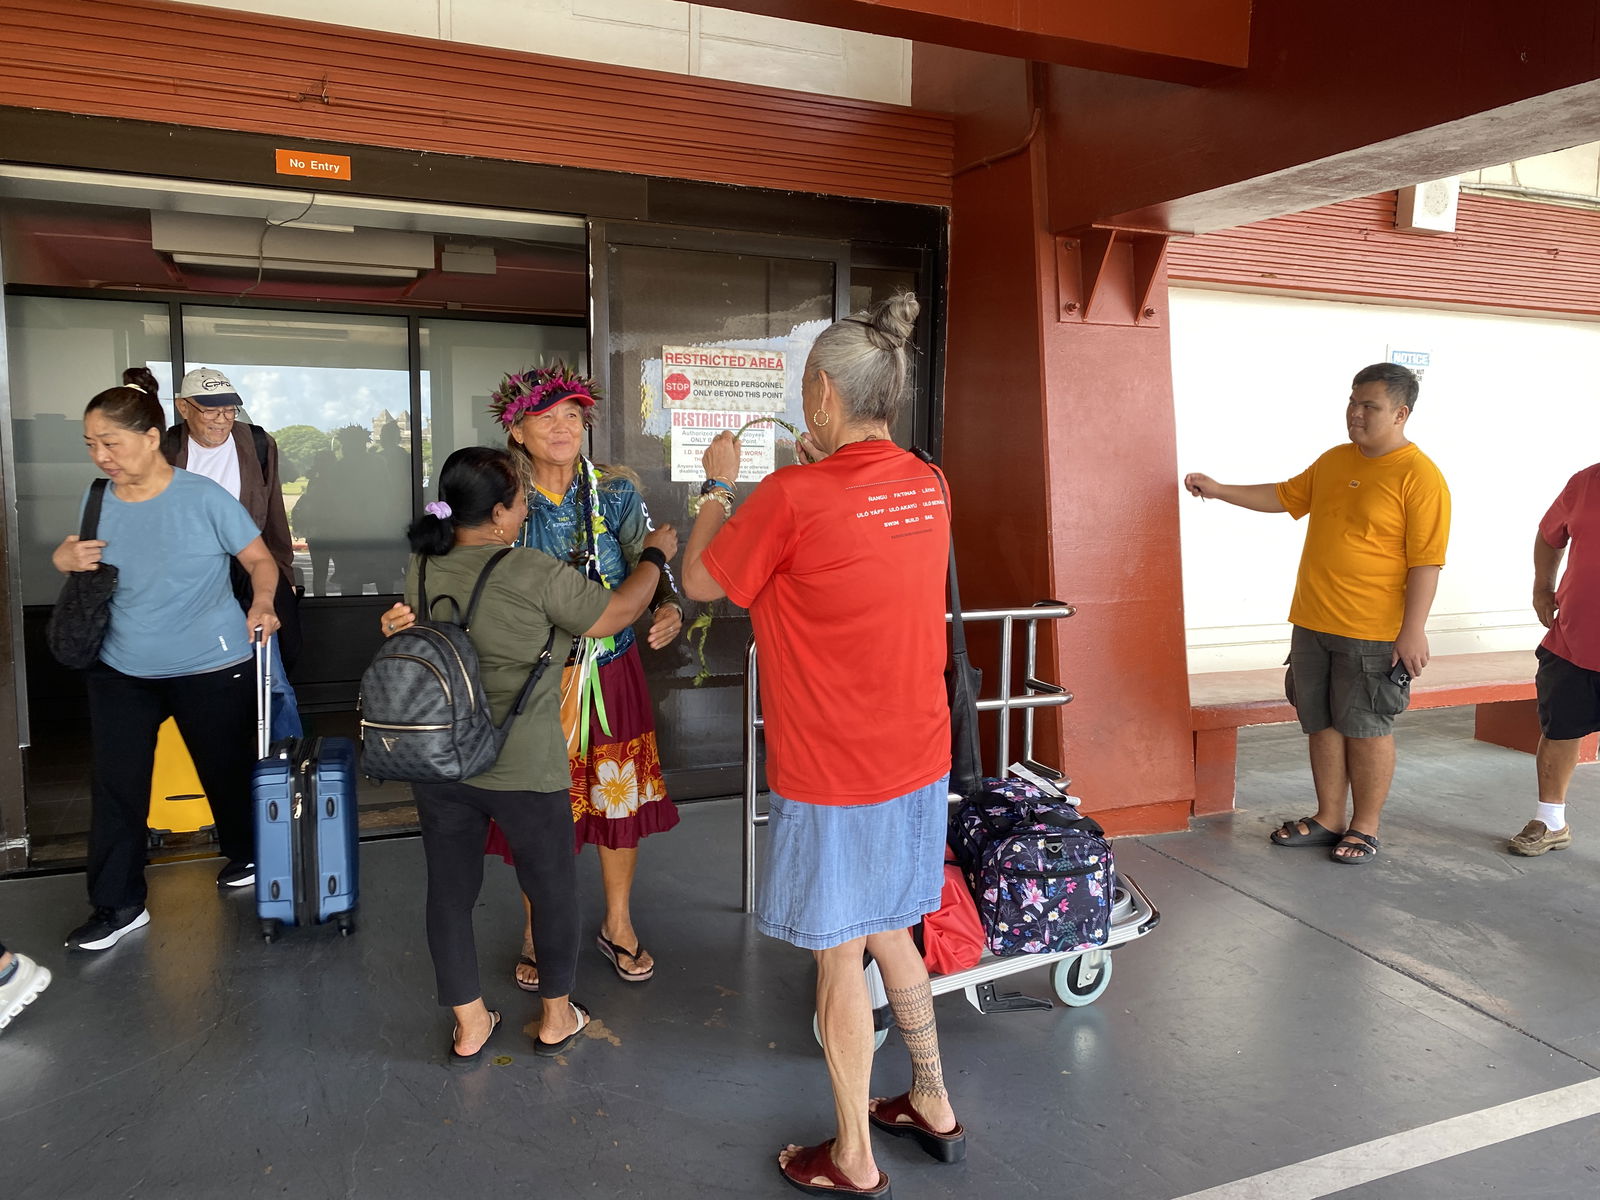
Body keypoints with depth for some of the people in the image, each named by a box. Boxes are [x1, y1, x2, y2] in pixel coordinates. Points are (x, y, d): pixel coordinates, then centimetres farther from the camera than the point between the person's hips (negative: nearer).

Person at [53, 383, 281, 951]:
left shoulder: (204, 498, -14)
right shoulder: (98, 501, 1)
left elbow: (261, 560, -8)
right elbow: (88, 568, 16)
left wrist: (262, 603, -27)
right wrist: (64, 558, -7)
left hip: (210, 668, -4)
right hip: (120, 670, 4)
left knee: (226, 770, 13)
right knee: (116, 786, 3)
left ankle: (245, 856, 40)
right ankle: (117, 907, 16)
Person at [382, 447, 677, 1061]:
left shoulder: (421, 566, -2)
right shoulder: (533, 574, -19)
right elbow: (617, 614, -9)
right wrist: (655, 556, 5)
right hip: (523, 768, -5)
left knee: (450, 889, 17)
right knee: (552, 887, 16)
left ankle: (469, 1025, 30)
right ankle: (556, 1017, 31)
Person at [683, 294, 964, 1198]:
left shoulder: (793, 499, -20)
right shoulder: (927, 487, 0)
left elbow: (702, 580, -4)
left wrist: (720, 484, 9)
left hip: (833, 775, -7)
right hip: (918, 758, 7)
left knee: (841, 959, 9)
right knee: (890, 933, 24)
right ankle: (934, 1108, 40)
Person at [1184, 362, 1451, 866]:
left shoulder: (1420, 477, -12)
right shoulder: (1334, 461, 10)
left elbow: (1426, 561, -15)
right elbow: (1286, 496, 23)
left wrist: (1413, 630, -18)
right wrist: (1219, 490, 17)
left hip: (1372, 633, -7)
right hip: (1311, 622, 7)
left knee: (1366, 729, 4)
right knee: (1322, 725, 13)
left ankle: (1364, 829, 18)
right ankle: (1328, 819, 26)